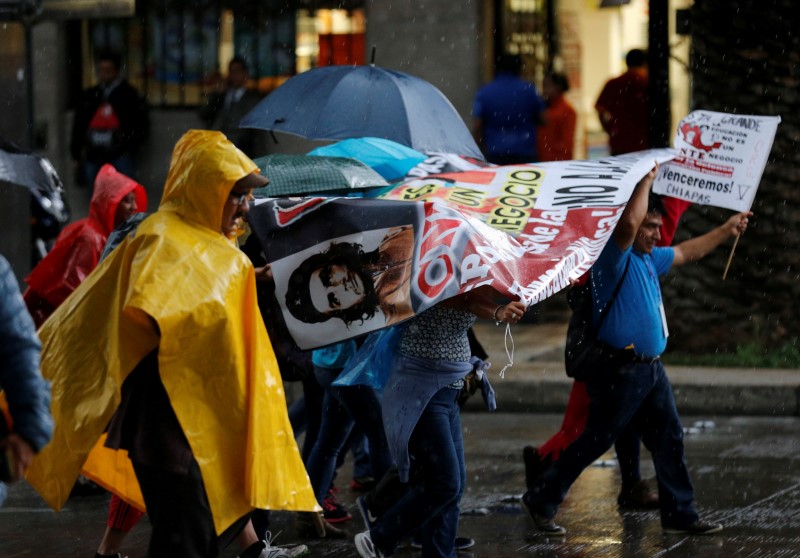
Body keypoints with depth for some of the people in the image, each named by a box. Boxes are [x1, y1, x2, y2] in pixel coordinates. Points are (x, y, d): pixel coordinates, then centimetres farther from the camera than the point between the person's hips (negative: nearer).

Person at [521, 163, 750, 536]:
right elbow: (628, 222, -31)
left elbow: (686, 252, 34)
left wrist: (725, 231, 36)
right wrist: (647, 181, -19)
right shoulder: (615, 256, -12)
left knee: (669, 440, 9)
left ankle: (679, 514, 15)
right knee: (595, 442, -4)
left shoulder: (649, 259, 16)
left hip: (650, 369, 9)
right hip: (621, 370, -9)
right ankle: (541, 501, 6)